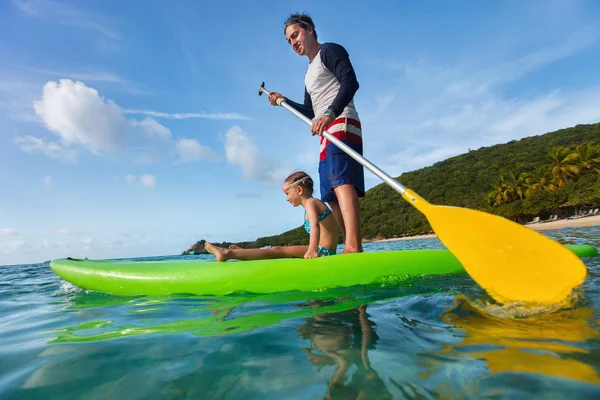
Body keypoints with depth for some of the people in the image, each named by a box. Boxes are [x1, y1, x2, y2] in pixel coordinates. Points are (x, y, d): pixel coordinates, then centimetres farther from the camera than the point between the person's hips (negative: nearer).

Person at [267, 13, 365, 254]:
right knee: (332, 196, 4)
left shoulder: (329, 51, 4)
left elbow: (350, 82, -14)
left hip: (342, 124, -9)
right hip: (327, 134, 9)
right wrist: (284, 101, 22)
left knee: (341, 180, -29)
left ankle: (354, 246, -38)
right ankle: (351, 248, 8)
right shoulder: (309, 73, 29)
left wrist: (331, 113, -27)